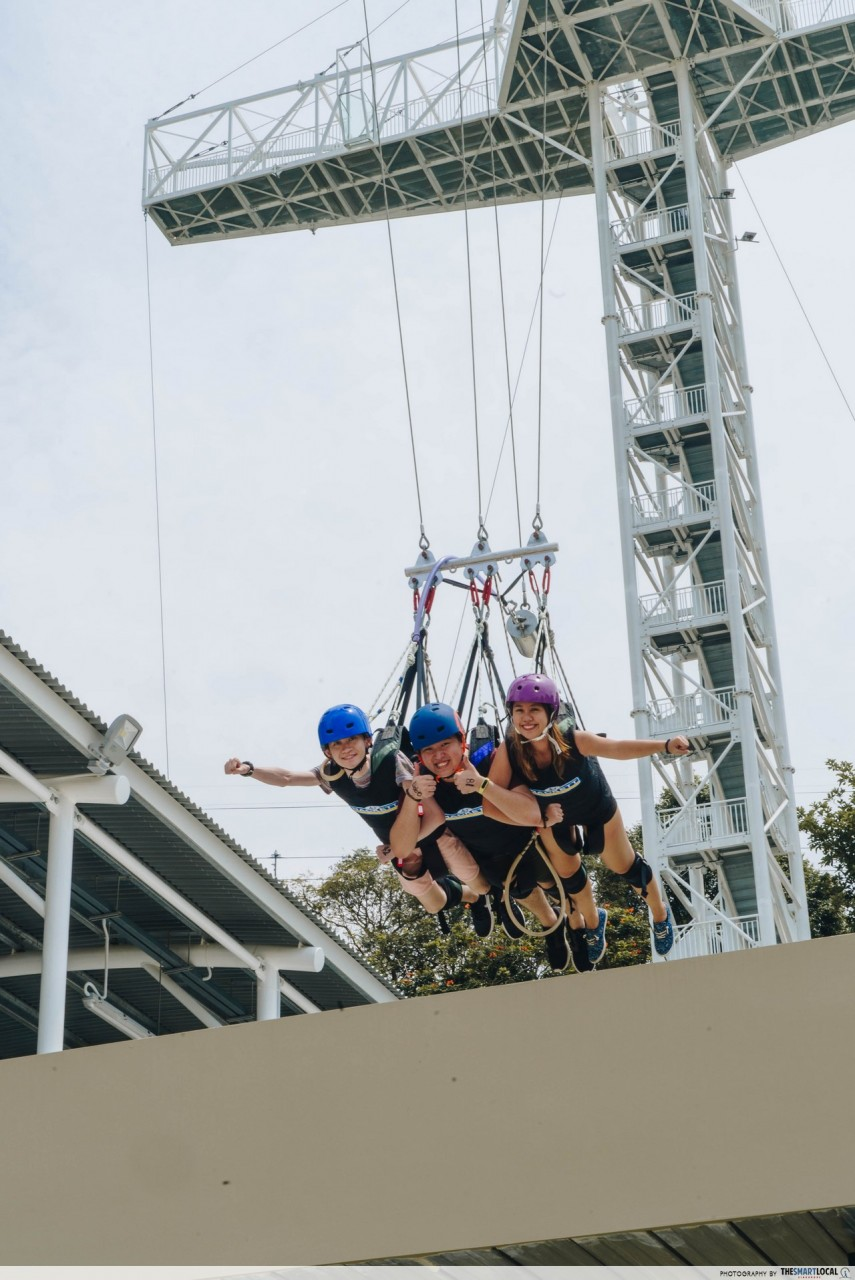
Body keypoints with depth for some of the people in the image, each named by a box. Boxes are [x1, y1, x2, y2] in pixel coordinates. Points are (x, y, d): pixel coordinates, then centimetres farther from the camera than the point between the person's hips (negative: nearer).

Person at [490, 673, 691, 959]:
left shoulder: (573, 740, -42)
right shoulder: (508, 752, -36)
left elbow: (617, 747, -53)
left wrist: (664, 746, -67)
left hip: (596, 808, -2)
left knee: (624, 866, 15)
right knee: (567, 873, 22)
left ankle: (660, 914, 46)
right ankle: (593, 921, 54)